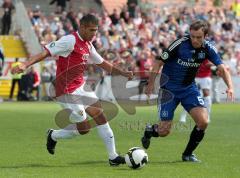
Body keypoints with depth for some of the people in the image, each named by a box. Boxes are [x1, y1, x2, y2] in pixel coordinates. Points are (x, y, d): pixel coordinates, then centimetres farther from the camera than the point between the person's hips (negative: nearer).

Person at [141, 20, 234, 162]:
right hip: (169, 88, -4)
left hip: (189, 88, 4)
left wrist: (230, 87, -27)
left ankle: (188, 154, 8)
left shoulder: (208, 48, -8)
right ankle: (149, 130, 31)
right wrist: (151, 84, -15)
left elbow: (222, 68, -10)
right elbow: (159, 62, -13)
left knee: (203, 121, -14)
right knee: (164, 131, -7)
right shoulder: (180, 44, -21)